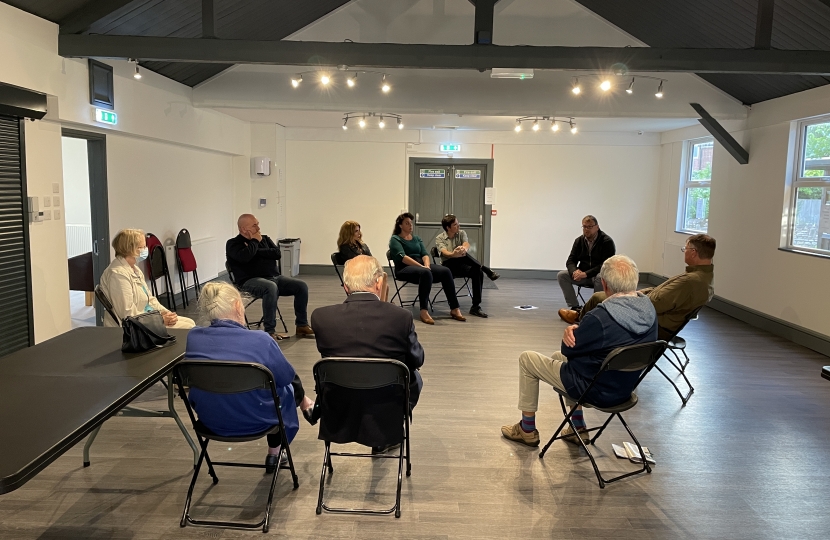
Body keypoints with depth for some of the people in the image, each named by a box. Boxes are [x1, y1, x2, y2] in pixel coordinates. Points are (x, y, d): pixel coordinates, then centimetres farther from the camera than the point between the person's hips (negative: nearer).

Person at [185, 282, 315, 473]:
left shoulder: (193, 337, -11)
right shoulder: (260, 341, -24)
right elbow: (287, 377, -8)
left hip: (210, 421, 5)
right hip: (254, 421, -5)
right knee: (289, 387, 25)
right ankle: (274, 454, 40)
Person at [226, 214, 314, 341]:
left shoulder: (265, 239, 19)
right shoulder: (233, 243, 2)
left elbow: (277, 253, 2)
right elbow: (244, 257, -20)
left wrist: (256, 251, -7)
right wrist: (255, 241, -6)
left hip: (274, 277, 6)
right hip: (250, 281, -6)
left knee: (301, 286, -12)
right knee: (271, 287, -38)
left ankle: (302, 325, -3)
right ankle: (270, 330, -33)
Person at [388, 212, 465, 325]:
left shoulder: (417, 238, 25)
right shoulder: (395, 239, 4)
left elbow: (425, 254, 12)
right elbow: (402, 257, -11)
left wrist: (426, 265, -11)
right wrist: (421, 266, -22)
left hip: (421, 266, 6)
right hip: (404, 269, -6)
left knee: (446, 271, -19)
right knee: (426, 273, -39)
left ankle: (454, 309, -22)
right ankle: (424, 311, -43)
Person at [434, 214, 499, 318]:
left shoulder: (461, 233, 12)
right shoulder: (439, 238, 3)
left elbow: (467, 245, -11)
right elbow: (444, 253, -19)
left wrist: (464, 249, -38)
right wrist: (454, 254, -43)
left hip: (463, 266, 3)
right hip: (450, 265, -3)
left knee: (478, 273, -30)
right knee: (462, 255, -36)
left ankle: (476, 307, -26)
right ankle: (488, 271, -28)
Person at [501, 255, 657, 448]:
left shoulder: (600, 318, -32)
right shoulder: (649, 310, -8)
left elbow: (568, 349, -18)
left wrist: (572, 331, 2)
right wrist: (578, 330, -12)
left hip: (596, 391, -8)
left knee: (527, 359, 9)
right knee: (558, 357, 29)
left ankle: (527, 430, 21)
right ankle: (578, 427, 31)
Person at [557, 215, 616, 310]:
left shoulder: (607, 241, -9)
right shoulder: (579, 241, 8)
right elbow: (570, 261, 7)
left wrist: (586, 273, -27)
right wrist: (574, 271, -19)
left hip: (599, 274, -5)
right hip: (582, 274, 5)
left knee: (600, 277, -39)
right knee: (561, 275, -15)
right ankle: (574, 306, -14)